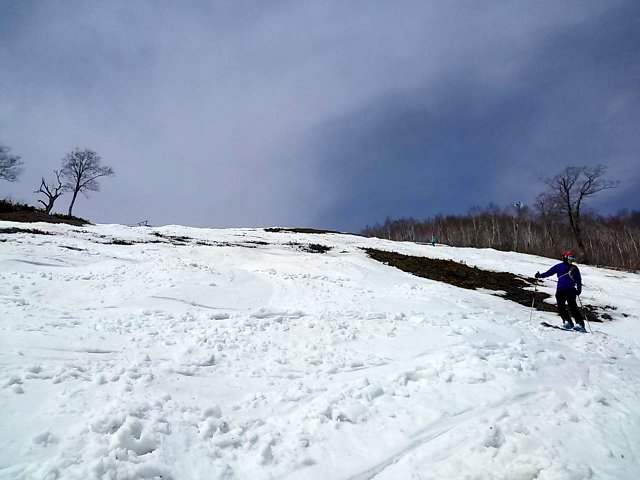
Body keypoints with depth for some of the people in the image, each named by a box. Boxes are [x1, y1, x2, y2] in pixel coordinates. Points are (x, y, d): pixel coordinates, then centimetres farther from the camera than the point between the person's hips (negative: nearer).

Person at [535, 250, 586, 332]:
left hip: (571, 291, -1)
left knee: (573, 307, -10)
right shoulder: (559, 267, 8)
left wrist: (579, 289, 2)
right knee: (561, 307, -9)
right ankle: (568, 322, 0)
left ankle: (580, 324, -7)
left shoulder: (574, 268, 12)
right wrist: (540, 275, -12)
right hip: (560, 291, 1)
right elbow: (549, 272, 3)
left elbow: (578, 280, 15)